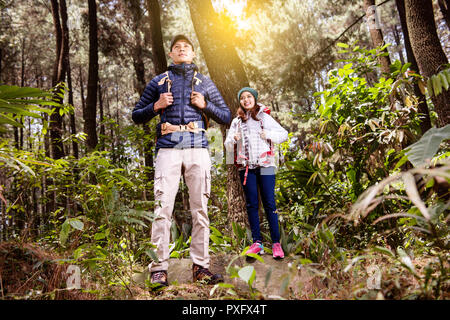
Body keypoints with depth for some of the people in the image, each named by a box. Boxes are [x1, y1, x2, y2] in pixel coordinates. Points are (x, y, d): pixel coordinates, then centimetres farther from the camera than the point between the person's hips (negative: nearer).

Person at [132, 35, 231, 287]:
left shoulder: (204, 82, 20)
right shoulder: (159, 81, 18)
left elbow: (227, 117, 18)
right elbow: (137, 115, 18)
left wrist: (205, 105, 2)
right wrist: (156, 106, 0)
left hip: (198, 149, 1)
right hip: (168, 149, -1)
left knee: (201, 208, -1)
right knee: (163, 207, -10)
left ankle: (201, 266, 6)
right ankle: (159, 268, -4)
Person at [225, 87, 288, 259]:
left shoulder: (264, 117, 11)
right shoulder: (236, 121, 17)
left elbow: (284, 134, 9)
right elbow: (228, 147, 15)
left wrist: (269, 134, -8)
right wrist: (233, 139, -6)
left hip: (265, 165, -2)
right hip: (246, 167, 3)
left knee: (269, 203, -5)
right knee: (251, 204, 2)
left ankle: (276, 243, -1)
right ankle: (257, 242, 8)